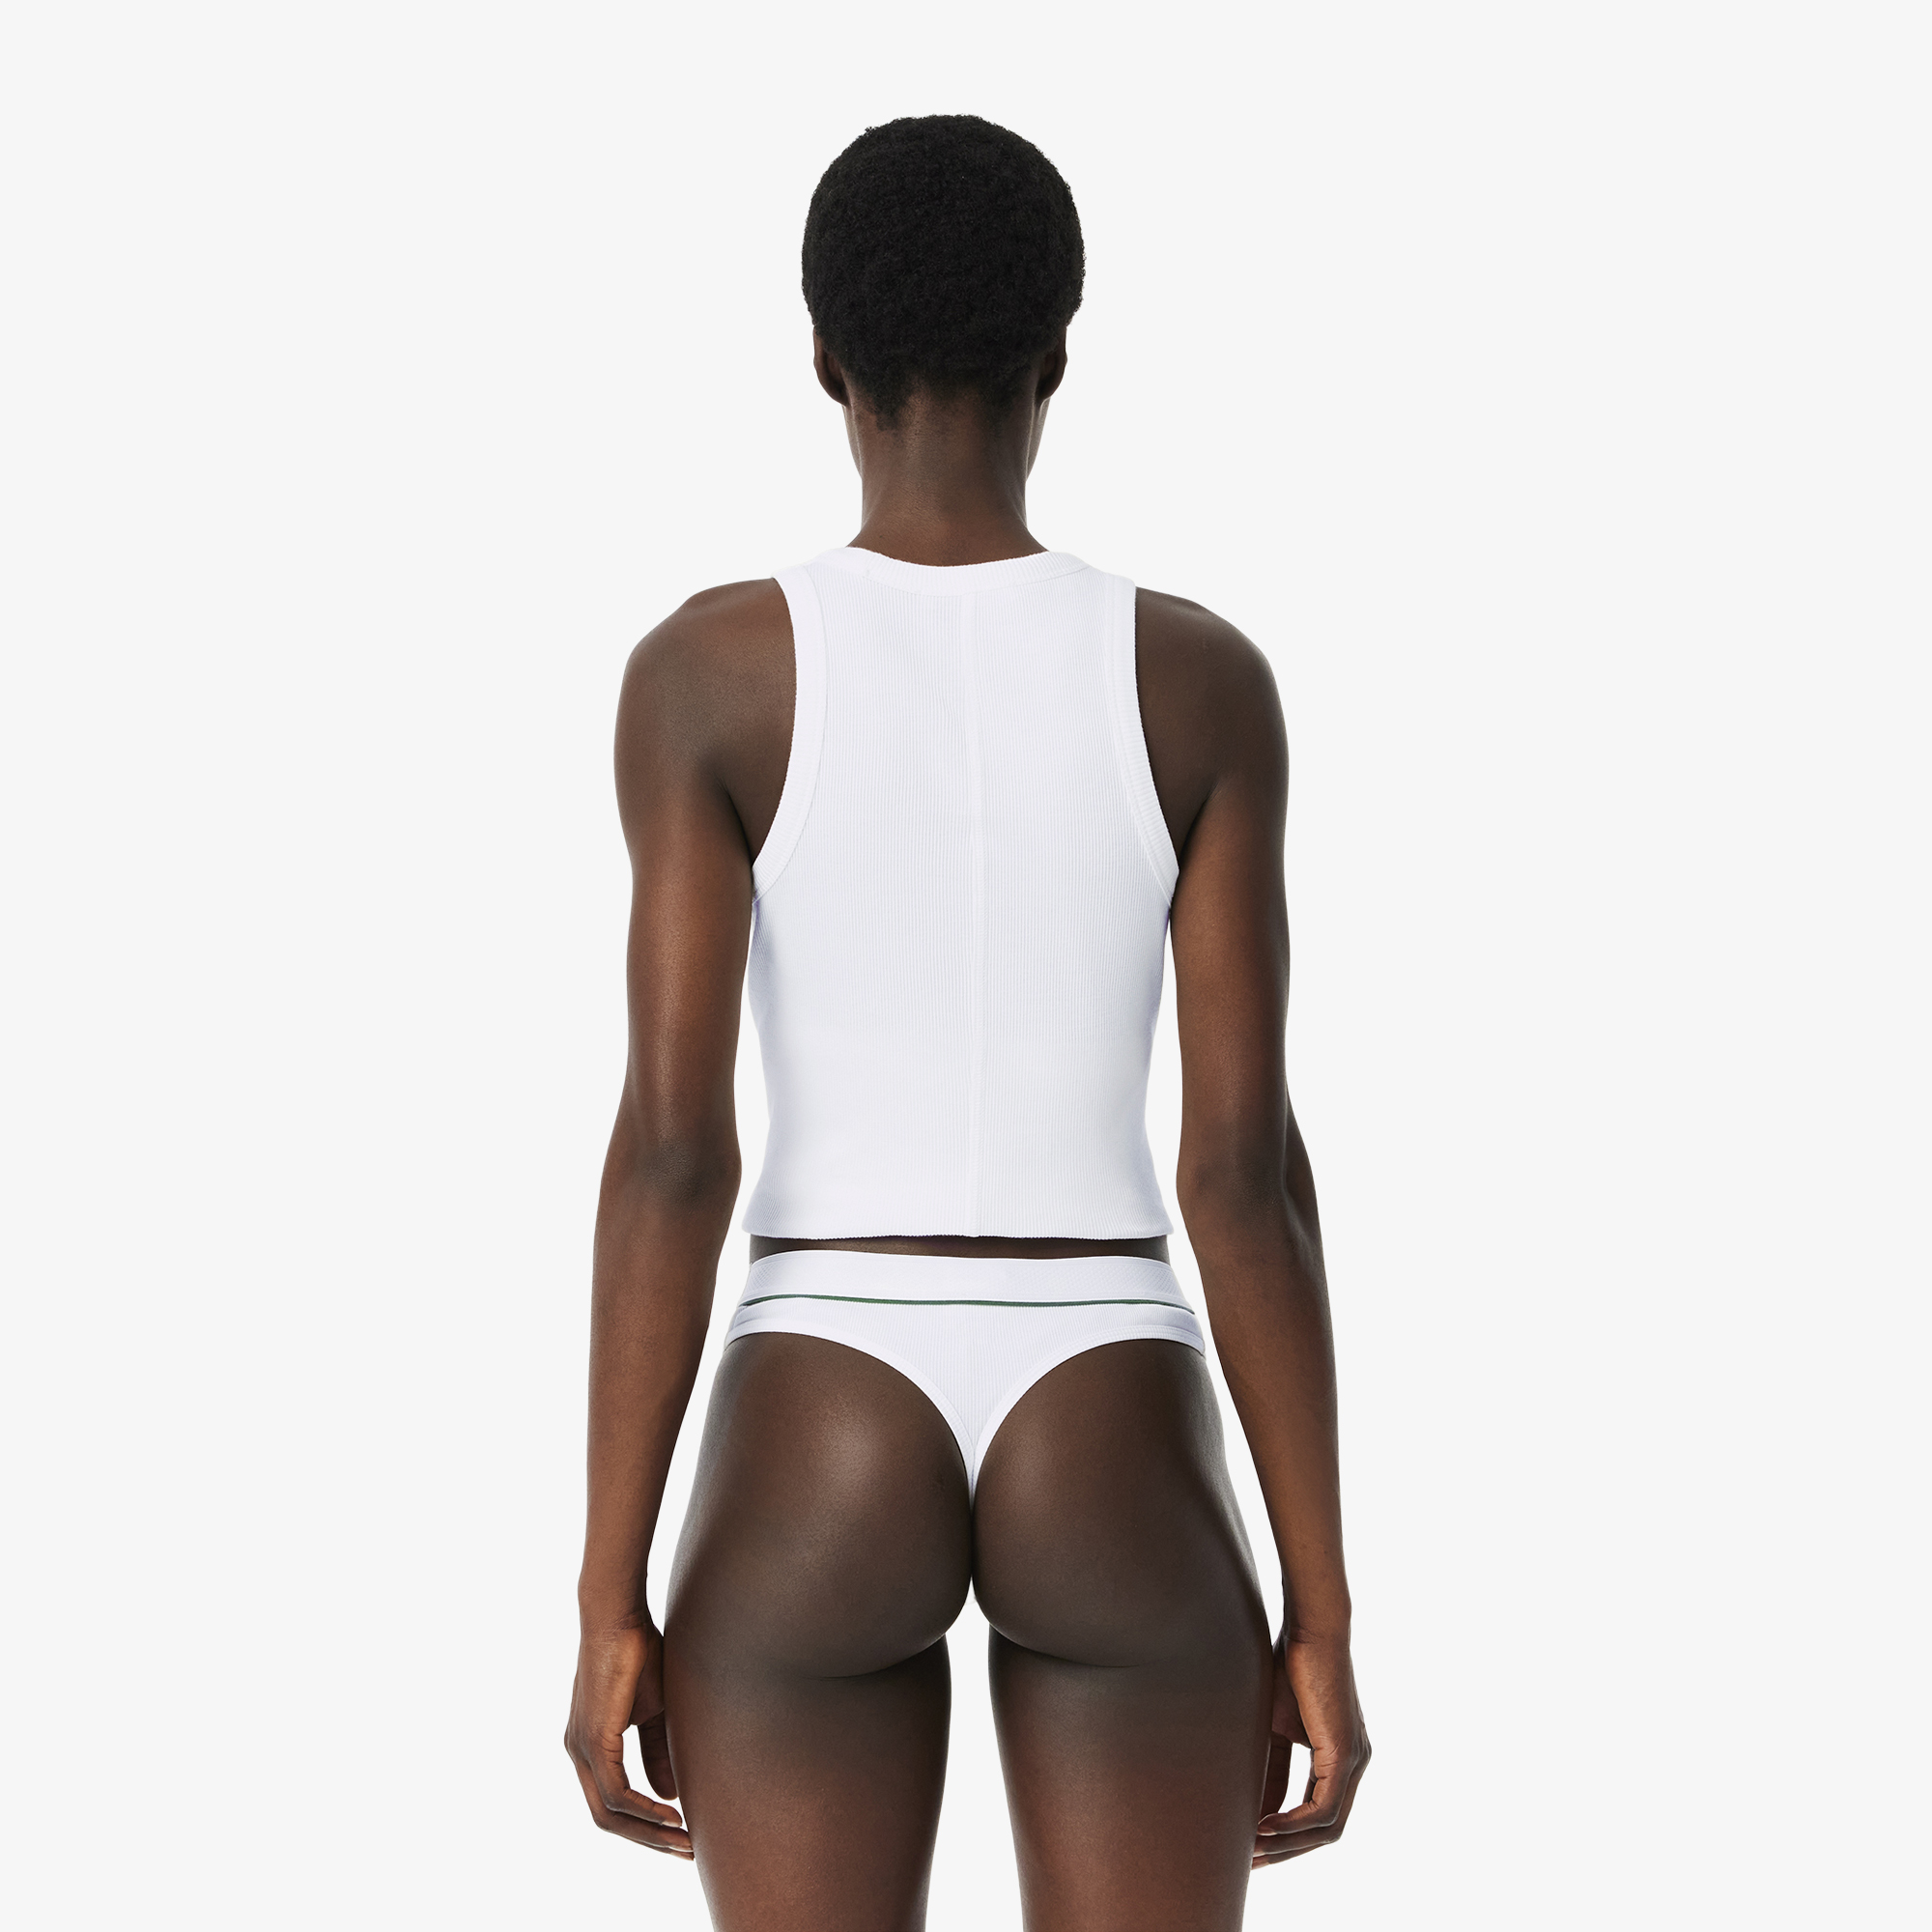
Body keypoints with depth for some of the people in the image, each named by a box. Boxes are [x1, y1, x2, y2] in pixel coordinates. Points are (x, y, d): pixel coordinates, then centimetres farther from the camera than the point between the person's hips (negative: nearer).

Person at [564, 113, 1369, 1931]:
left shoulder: (710, 668, -4)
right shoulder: (1201, 680, -2)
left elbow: (670, 1146, -9)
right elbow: (1247, 1163, -5)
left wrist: (608, 1610, -3)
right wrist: (1322, 1620, 2)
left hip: (814, 1469, 0)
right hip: (1125, 1481, 1)